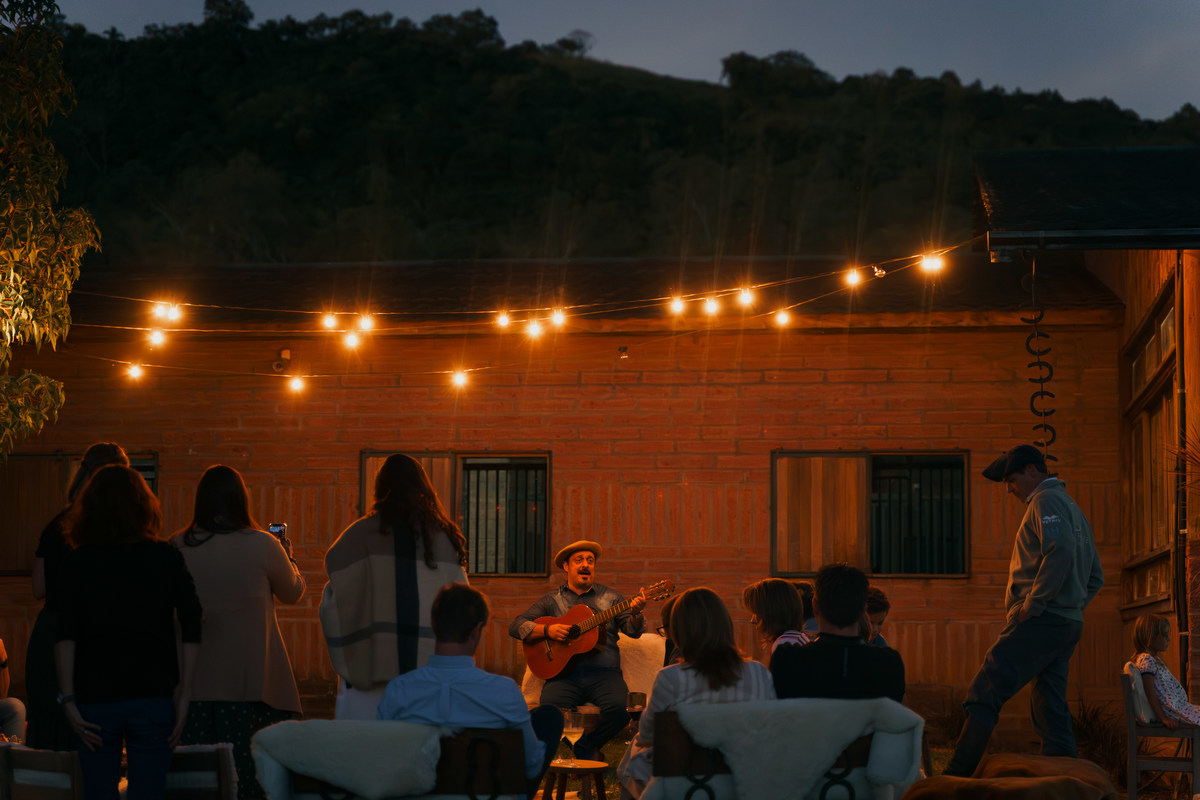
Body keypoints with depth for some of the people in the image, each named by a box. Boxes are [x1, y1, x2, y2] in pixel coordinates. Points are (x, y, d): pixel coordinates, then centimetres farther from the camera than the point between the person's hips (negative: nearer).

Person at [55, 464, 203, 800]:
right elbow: (192, 631, -4)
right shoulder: (166, 558, 2)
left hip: (95, 697, 0)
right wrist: (183, 697, -1)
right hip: (153, 697, 0)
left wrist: (68, 700, -8)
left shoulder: (76, 563, 1)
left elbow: (65, 637, -8)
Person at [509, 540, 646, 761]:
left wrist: (635, 614, -16)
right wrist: (547, 630, -9)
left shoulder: (610, 597, 17)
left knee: (620, 708, -30)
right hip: (564, 674, -1)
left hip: (603, 672, 1)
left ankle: (585, 747, -4)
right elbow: (515, 627, 9)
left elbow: (633, 631, 7)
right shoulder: (552, 600, 15)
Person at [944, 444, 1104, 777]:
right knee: (1051, 712, 9)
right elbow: (1095, 577, 28)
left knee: (984, 694, -14)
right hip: (1068, 625, 10)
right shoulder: (1071, 507, 26)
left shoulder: (1046, 501, -5)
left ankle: (956, 778, -22)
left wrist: (1032, 604, -19)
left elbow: (1060, 553, -23)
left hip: (1041, 622, -10)